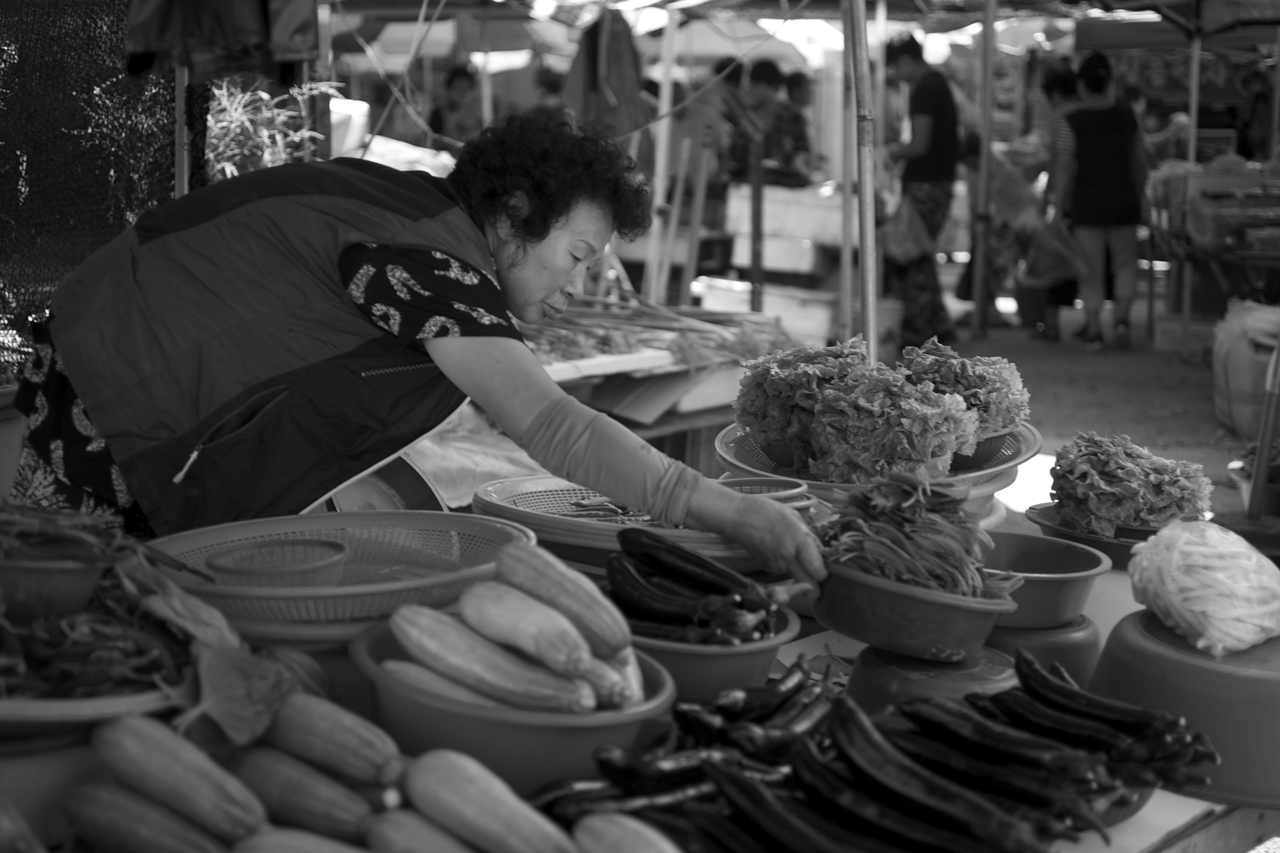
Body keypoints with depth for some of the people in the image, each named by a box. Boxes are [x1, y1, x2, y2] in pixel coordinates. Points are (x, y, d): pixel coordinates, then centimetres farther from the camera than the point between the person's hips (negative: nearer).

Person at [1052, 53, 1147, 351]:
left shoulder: (1073, 121, -9)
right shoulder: (1126, 116, 2)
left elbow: (1064, 167, -8)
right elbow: (1139, 161, 8)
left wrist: (1061, 200, 3)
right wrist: (1139, 194, 20)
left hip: (1086, 203, -2)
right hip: (1124, 200, 2)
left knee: (1092, 269, 5)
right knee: (1126, 263, 15)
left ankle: (1094, 329, 6)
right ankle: (1121, 316, -1)